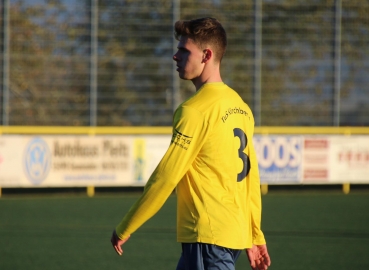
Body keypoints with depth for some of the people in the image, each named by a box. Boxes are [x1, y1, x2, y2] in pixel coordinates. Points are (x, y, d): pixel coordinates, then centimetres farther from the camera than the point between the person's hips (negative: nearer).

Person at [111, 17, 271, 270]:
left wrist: (124, 229, -6)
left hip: (208, 237, -9)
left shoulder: (195, 110, -14)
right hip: (235, 234, 9)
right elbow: (250, 176, 16)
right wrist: (256, 236, 22)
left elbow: (165, 176, -14)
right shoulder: (239, 107, 11)